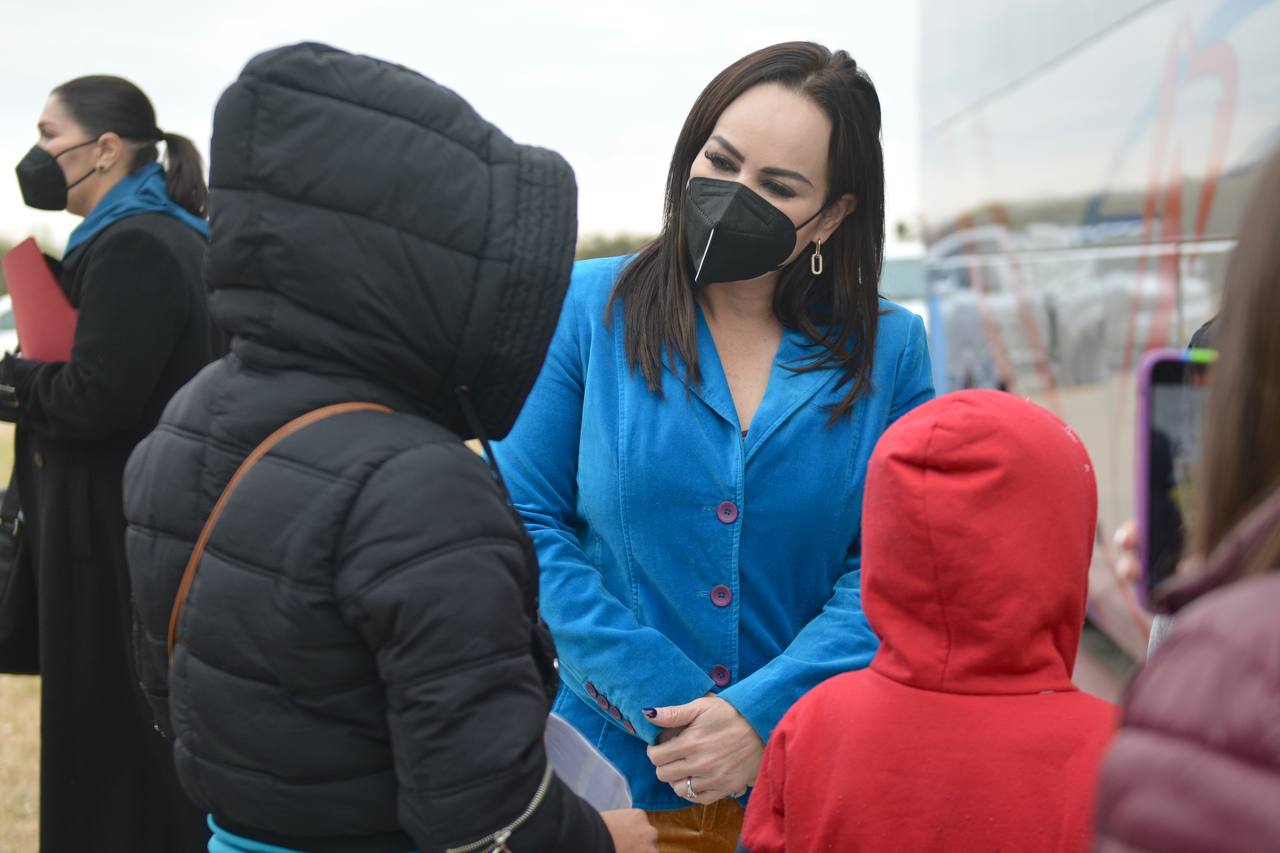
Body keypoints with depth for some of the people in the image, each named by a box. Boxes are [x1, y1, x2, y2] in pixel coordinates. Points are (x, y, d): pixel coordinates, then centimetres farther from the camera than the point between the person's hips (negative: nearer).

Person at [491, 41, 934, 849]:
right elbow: (527, 521, -7)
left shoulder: (888, 349, -3)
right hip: (617, 757, 0)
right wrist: (663, 702, -15)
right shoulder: (589, 308, -6)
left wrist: (764, 711, -18)